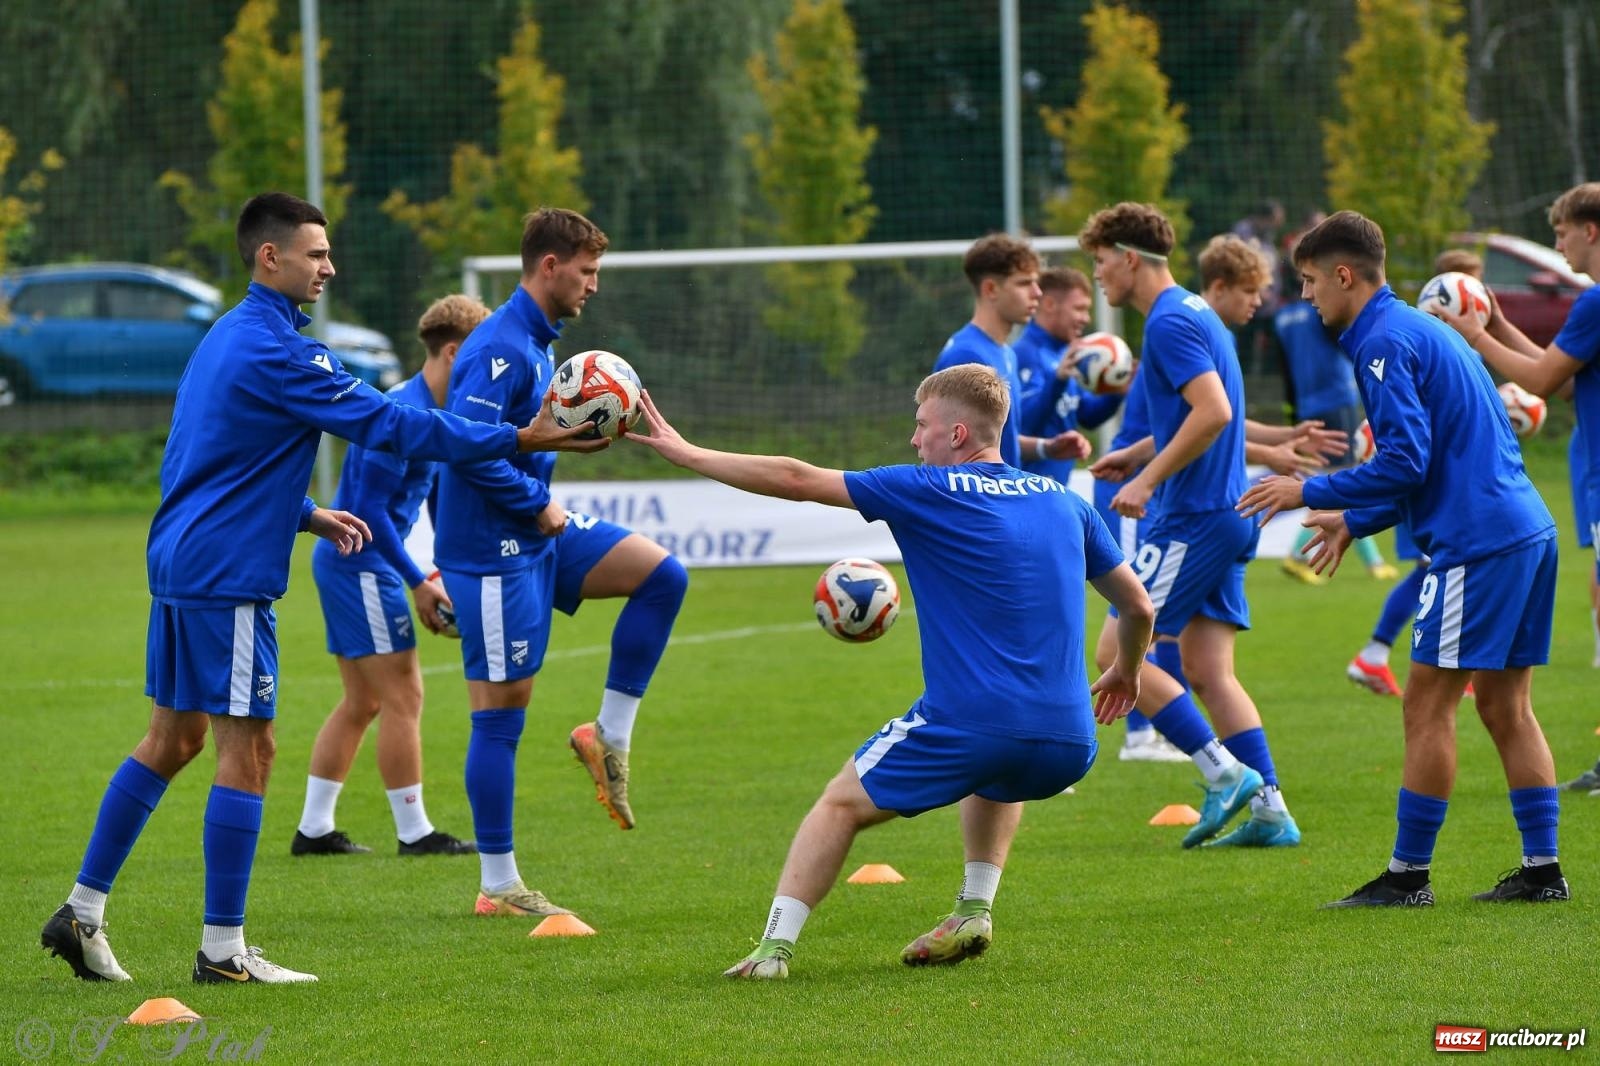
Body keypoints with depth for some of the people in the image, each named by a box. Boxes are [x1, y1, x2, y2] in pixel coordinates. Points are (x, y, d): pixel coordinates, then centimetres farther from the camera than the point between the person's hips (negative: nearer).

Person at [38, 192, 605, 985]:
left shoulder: (228, 338, 16)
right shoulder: (274, 349, -16)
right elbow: (385, 424, -18)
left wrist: (308, 517, 20)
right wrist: (519, 441, -16)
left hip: (181, 564, 10)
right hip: (228, 578, -10)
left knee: (173, 738, 16)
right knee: (246, 750, -5)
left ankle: (82, 912, 17)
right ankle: (223, 951, -2)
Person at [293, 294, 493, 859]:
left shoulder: (429, 411, 12)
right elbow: (369, 509, -21)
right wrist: (418, 583, -16)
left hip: (344, 561, 10)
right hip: (361, 563, -10)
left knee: (362, 702, 13)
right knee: (402, 696, -5)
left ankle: (313, 829, 15)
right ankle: (414, 833, 0)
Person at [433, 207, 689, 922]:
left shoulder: (536, 342, 13)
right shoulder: (500, 348, -18)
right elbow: (466, 445, -27)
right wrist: (538, 505, -18)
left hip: (536, 535, 10)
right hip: (493, 548, -10)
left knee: (663, 576, -1)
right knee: (502, 711, -4)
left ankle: (610, 736, 4)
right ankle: (498, 887, 3)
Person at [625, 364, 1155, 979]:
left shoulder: (931, 492, -1)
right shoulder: (1063, 501, 14)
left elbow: (795, 480, 1)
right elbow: (1138, 605, 20)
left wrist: (686, 454, 11)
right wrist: (1126, 672, 41)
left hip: (968, 727, -5)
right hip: (1068, 746, 5)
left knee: (841, 804, 15)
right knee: (995, 777, 40)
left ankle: (775, 947, 4)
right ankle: (974, 913, 28)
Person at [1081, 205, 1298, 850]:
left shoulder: (1171, 323, -15)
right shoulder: (1194, 313, 17)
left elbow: (1214, 412, -26)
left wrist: (1148, 479, -22)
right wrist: (1137, 454, 23)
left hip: (1194, 519, -10)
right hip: (1226, 514, 10)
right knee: (1207, 672, 9)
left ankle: (1226, 773, -8)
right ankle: (1269, 811, 5)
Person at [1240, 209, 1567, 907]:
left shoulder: (1385, 342, -10)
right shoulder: (1420, 331, 21)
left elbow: (1405, 459, -18)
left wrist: (1309, 495, -8)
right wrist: (1355, 521, 28)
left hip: (1476, 543, -10)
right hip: (1525, 530, 10)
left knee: (1427, 708, -4)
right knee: (1505, 707, 12)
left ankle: (1408, 875, -1)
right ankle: (1542, 869, 12)